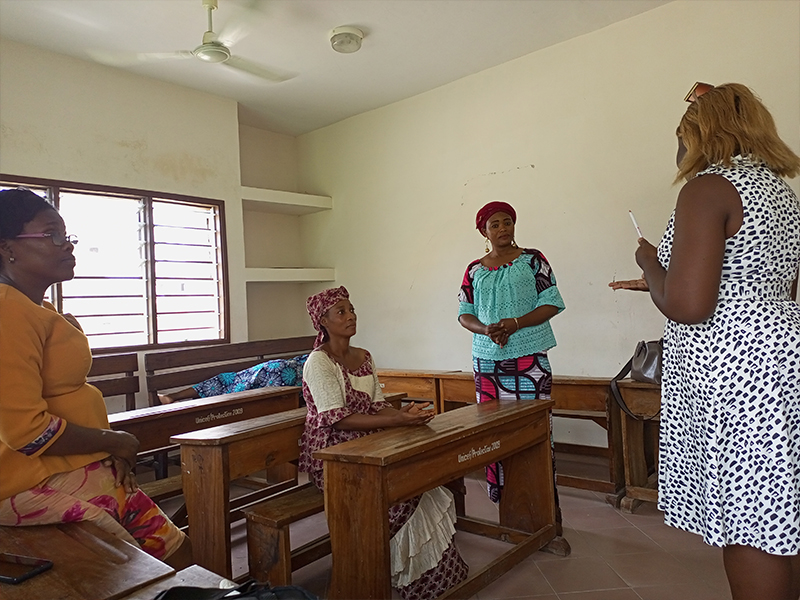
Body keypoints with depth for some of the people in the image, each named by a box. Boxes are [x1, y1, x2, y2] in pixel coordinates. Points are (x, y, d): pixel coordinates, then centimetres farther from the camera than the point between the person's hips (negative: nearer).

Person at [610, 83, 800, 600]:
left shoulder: (708, 187, -11)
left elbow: (686, 306, -22)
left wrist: (650, 264, -1)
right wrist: (662, 281, 26)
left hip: (735, 373, -10)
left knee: (748, 524, 0)